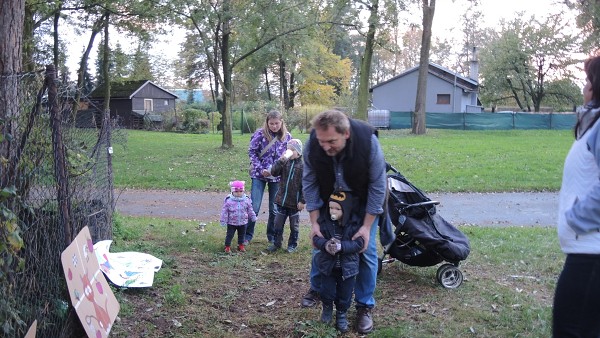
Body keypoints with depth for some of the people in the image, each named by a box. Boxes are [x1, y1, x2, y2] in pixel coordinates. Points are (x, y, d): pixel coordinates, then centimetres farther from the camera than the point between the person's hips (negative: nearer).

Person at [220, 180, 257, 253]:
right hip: (231, 223, -3)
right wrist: (223, 221, -9)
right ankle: (227, 246, 18)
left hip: (243, 222, 3)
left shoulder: (246, 200, -6)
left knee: (242, 234, 15)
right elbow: (224, 211, -10)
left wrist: (253, 217, 11)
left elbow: (250, 210, 7)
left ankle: (241, 245, 32)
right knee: (230, 234, 5)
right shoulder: (228, 200, -15)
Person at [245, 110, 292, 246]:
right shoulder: (260, 134, -9)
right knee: (254, 207, -2)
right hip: (259, 175, -2)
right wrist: (261, 169, -13)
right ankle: (247, 236, 12)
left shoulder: (287, 137, -2)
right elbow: (251, 152, -5)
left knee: (275, 209, 9)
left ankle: (272, 236, 25)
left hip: (277, 176, 2)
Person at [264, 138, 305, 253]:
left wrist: (302, 201, -13)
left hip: (294, 202, -4)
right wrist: (281, 161, -20)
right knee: (278, 223, 11)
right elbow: (273, 172, -9)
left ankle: (292, 245, 26)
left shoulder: (302, 165, -11)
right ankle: (276, 243, 24)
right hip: (281, 200, 4)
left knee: (294, 225, 11)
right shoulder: (284, 163, 2)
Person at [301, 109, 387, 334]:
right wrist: (314, 222, -18)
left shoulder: (368, 142, -36)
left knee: (367, 249, -4)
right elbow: (309, 183, -15)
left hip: (363, 202, -2)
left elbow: (378, 186, -25)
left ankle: (364, 306, 12)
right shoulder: (311, 145, -29)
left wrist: (367, 226, -24)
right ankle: (317, 289, 32)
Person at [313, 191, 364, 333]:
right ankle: (327, 308, 39)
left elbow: (358, 243, -17)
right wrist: (325, 244, -30)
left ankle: (342, 313, 33)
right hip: (328, 264, 1)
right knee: (327, 290, 11)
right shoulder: (324, 220, -8)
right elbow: (316, 238, -9)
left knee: (345, 293, 10)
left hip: (347, 266, -1)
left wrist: (341, 246, -31)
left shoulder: (355, 223, -13)